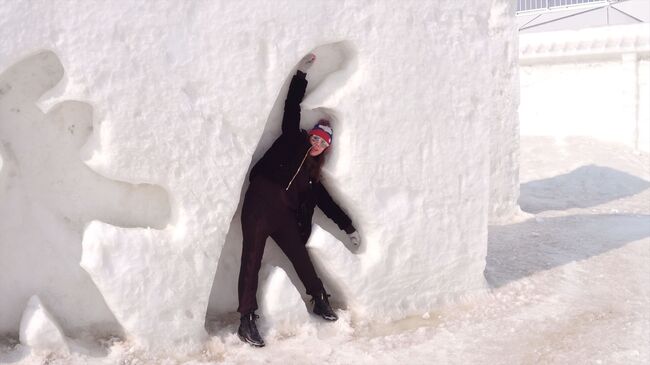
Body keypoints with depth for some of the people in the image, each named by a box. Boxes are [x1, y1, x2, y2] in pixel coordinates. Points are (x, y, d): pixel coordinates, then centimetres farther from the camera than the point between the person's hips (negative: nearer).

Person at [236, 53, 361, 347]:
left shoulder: (312, 172, 22)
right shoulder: (292, 140, 11)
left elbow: (325, 201, 24)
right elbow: (292, 108, 3)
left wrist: (348, 227, 23)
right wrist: (301, 74, -1)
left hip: (284, 214, 6)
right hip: (260, 203, -5)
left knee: (300, 257, 7)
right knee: (252, 260, -9)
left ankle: (320, 301, 27)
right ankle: (247, 320, -9)